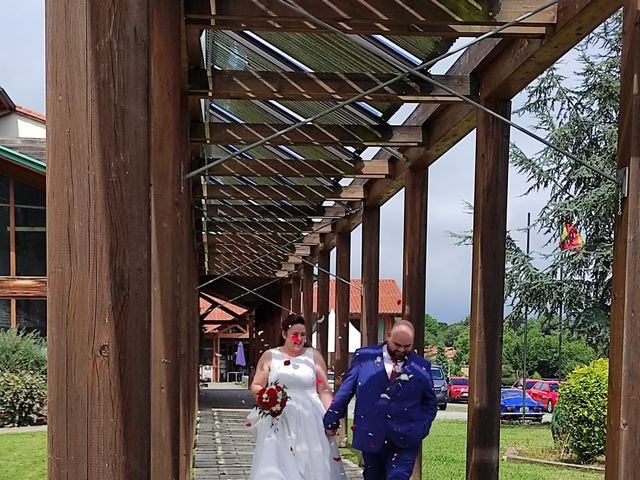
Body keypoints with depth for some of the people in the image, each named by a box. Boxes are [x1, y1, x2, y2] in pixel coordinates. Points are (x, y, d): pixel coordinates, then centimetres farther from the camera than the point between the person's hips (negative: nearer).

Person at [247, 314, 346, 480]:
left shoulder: (314, 355, 8)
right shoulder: (269, 356, 7)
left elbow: (324, 390, 6)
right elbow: (255, 386, 9)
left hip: (309, 421, 1)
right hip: (278, 422, 0)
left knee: (312, 464, -1)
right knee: (275, 466, -5)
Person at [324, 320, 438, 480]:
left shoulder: (421, 367, 3)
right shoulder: (365, 357, 0)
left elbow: (429, 403, 13)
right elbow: (345, 391, 5)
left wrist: (421, 430, -1)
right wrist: (331, 420, 6)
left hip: (405, 441, -1)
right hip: (370, 437, 1)